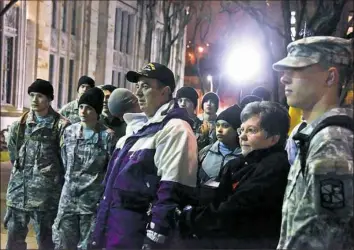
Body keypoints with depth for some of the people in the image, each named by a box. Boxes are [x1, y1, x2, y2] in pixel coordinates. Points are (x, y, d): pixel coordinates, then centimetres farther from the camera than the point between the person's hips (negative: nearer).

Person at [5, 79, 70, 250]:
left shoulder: (61, 126, -7)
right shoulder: (19, 125, 8)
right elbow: (14, 154, 16)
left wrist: (51, 176, 0)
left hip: (46, 193, -4)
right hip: (19, 190, 5)